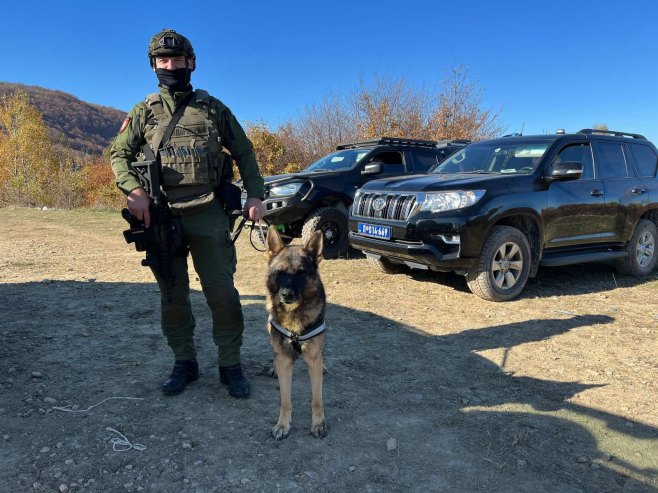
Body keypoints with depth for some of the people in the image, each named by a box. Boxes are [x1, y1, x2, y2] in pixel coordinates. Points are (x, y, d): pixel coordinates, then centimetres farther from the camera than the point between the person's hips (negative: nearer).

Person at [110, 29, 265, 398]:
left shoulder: (213, 108, 10)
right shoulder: (145, 111, 12)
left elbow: (244, 153, 10)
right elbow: (119, 154, 10)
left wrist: (255, 195, -4)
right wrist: (134, 190, -10)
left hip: (208, 214, -1)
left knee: (222, 292, -3)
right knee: (172, 297, 8)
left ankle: (231, 365, 11)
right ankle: (185, 364, 23)